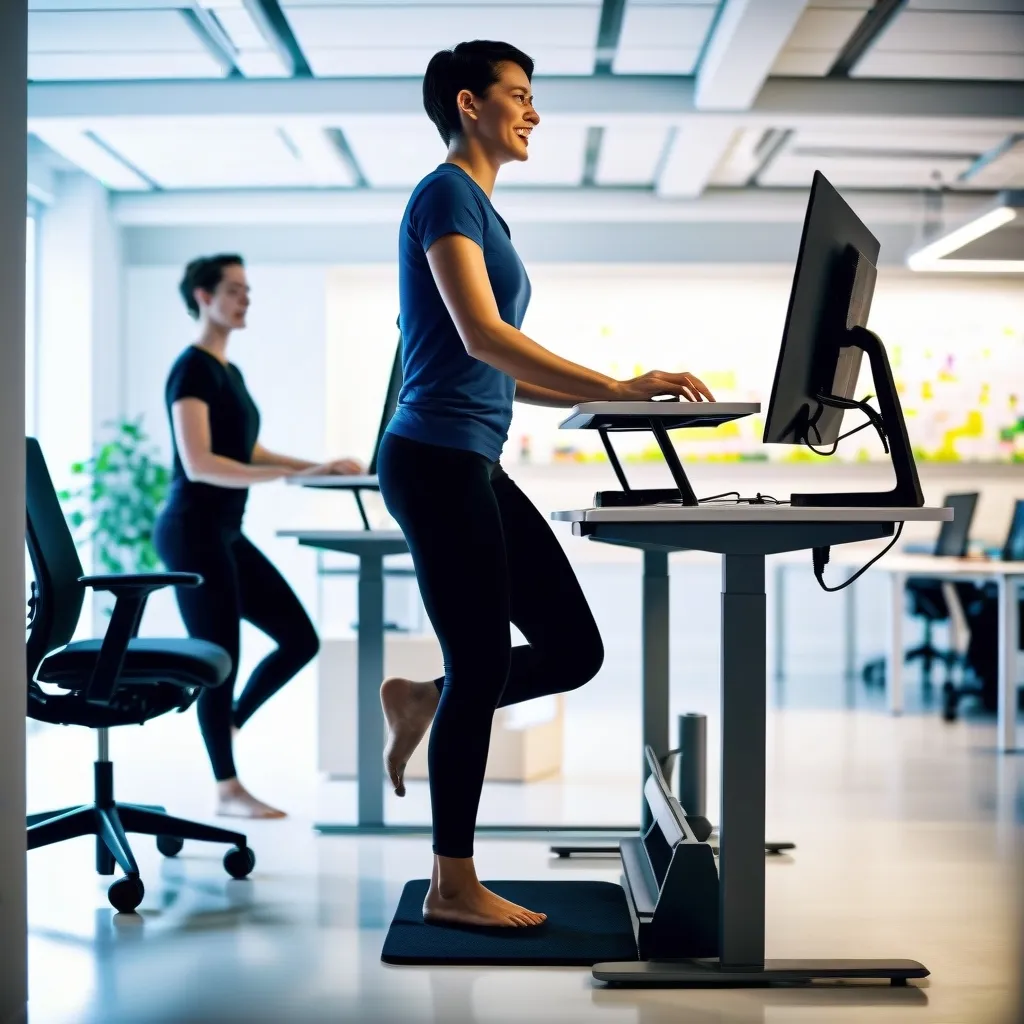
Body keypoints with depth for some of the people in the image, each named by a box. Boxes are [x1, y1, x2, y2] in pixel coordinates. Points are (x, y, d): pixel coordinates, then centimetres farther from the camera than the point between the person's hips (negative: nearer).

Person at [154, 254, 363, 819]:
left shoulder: (229, 370, 16)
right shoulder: (192, 369, -13)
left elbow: (249, 454, 23)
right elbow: (199, 464, -22)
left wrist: (318, 466, 11)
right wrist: (292, 476, -25)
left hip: (225, 533, 9)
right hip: (193, 531, -9)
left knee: (300, 638, 8)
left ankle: (225, 727, 23)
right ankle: (228, 790, 10)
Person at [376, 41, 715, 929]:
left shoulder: (480, 207, 20)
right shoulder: (447, 195, -9)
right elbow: (481, 336, -23)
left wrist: (607, 394, 12)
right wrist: (618, 388, -25)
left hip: (474, 465, 9)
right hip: (436, 462, -9)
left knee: (573, 648, 8)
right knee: (483, 664, -2)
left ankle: (422, 705, 26)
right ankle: (454, 888, 11)